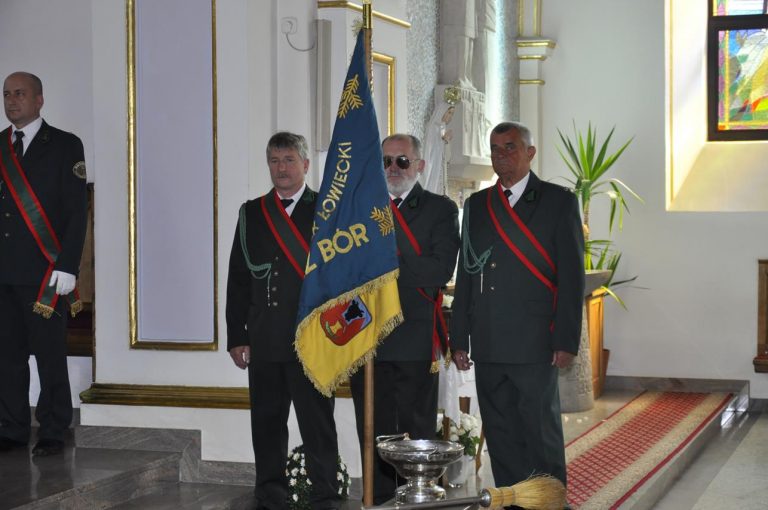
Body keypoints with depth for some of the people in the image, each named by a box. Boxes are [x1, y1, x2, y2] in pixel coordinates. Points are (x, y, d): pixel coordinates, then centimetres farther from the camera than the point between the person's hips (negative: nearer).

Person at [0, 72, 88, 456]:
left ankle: (52, 433, 8)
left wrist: (66, 267, -11)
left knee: (49, 354, -1)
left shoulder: (65, 146, 2)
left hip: (44, 272, -4)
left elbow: (77, 211, -4)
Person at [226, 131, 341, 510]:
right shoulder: (252, 213, 12)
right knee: (267, 422, 9)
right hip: (264, 339, 3)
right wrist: (236, 337, 4)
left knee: (317, 423, -2)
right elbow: (238, 279, 10)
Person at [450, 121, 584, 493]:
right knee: (499, 435, 8)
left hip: (535, 345, -4)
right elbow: (465, 274, 15)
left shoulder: (558, 201, 1)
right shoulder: (476, 205, 15)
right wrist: (459, 338, 9)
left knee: (541, 433, -1)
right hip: (488, 347, 5)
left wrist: (567, 340, -10)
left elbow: (572, 275, -3)